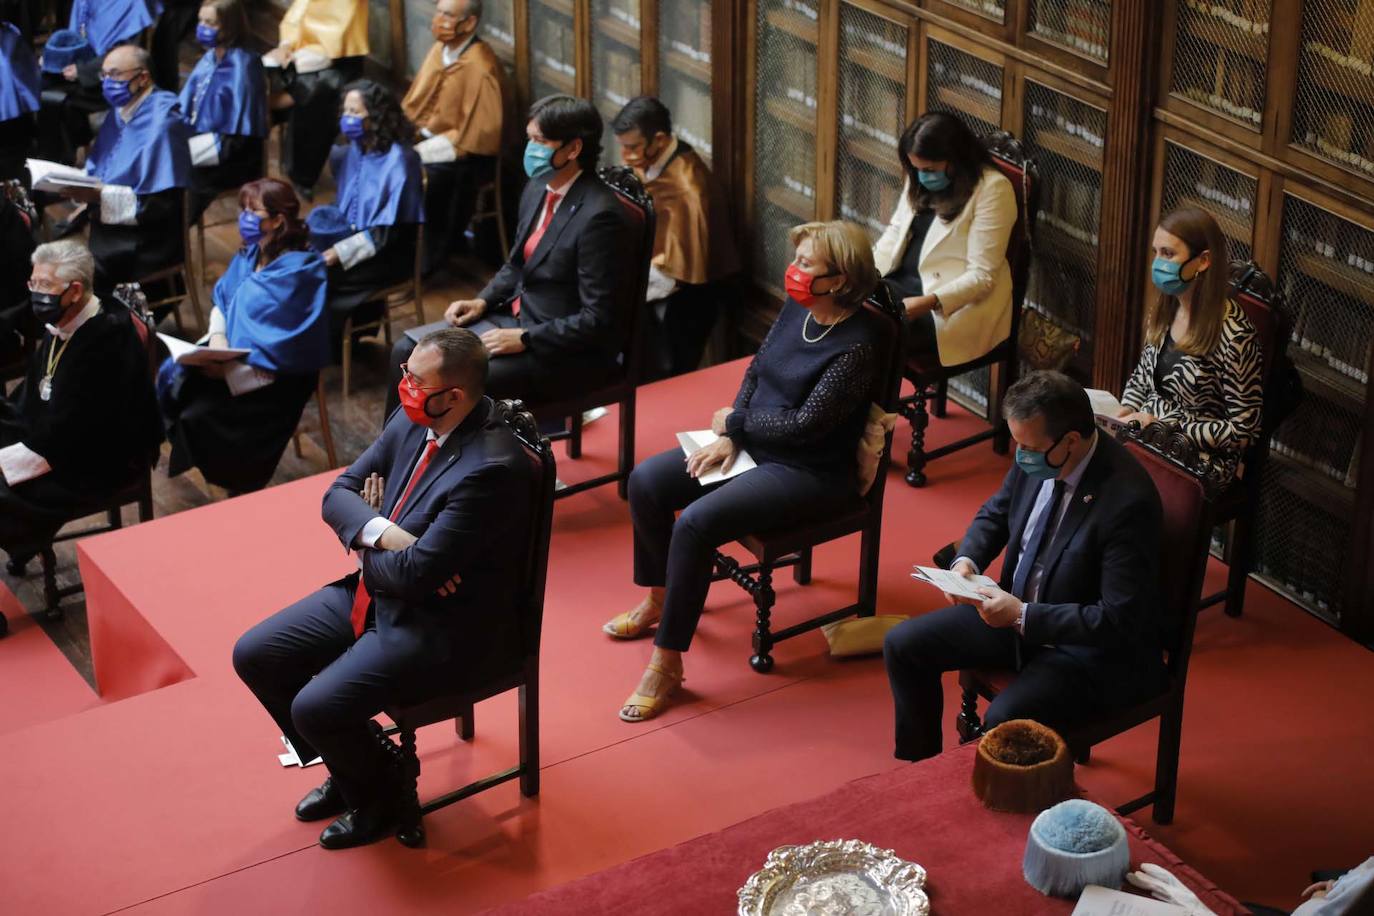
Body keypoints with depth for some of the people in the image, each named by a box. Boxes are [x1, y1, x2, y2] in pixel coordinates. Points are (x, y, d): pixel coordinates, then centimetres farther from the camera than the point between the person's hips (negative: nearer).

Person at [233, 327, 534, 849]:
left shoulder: (491, 468, -29)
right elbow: (338, 494, 4)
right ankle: (349, 770, 22)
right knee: (254, 657, 4)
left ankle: (380, 797, 10)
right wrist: (379, 532, -18)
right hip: (375, 592, 9)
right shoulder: (411, 423, -2)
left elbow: (416, 573, -28)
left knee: (315, 708, -21)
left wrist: (363, 548, -6)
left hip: (443, 626, -9)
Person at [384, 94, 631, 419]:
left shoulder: (599, 216, -23)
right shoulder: (537, 189, 4)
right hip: (516, 316, 9)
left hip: (569, 349, -9)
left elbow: (598, 319, -22)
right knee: (408, 350, 2)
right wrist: (483, 301, 3)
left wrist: (524, 339, -21)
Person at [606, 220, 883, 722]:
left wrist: (734, 421, -9)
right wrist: (729, 438, -5)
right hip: (754, 446, 9)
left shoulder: (856, 345, -23)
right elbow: (756, 370, 9)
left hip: (812, 472, -9)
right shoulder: (796, 308, 1)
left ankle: (668, 661, -15)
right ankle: (659, 599, 21)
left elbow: (805, 424, -23)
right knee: (647, 481, -2)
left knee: (696, 522, -27)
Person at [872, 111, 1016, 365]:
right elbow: (895, 232, 12)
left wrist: (927, 303, -29)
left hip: (958, 302, -7)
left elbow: (982, 276, -17)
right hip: (902, 281, 7)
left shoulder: (992, 189, -15)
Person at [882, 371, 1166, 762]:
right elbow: (995, 514, 13)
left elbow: (1119, 621, -27)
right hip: (1017, 611, 8)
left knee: (1004, 721, -30)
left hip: (1095, 647, -8)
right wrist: (967, 561, -8)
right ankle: (919, 766, 21)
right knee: (903, 644, 3)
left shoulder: (1128, 500, -30)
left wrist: (1022, 616, -29)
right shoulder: (1034, 457, -8)